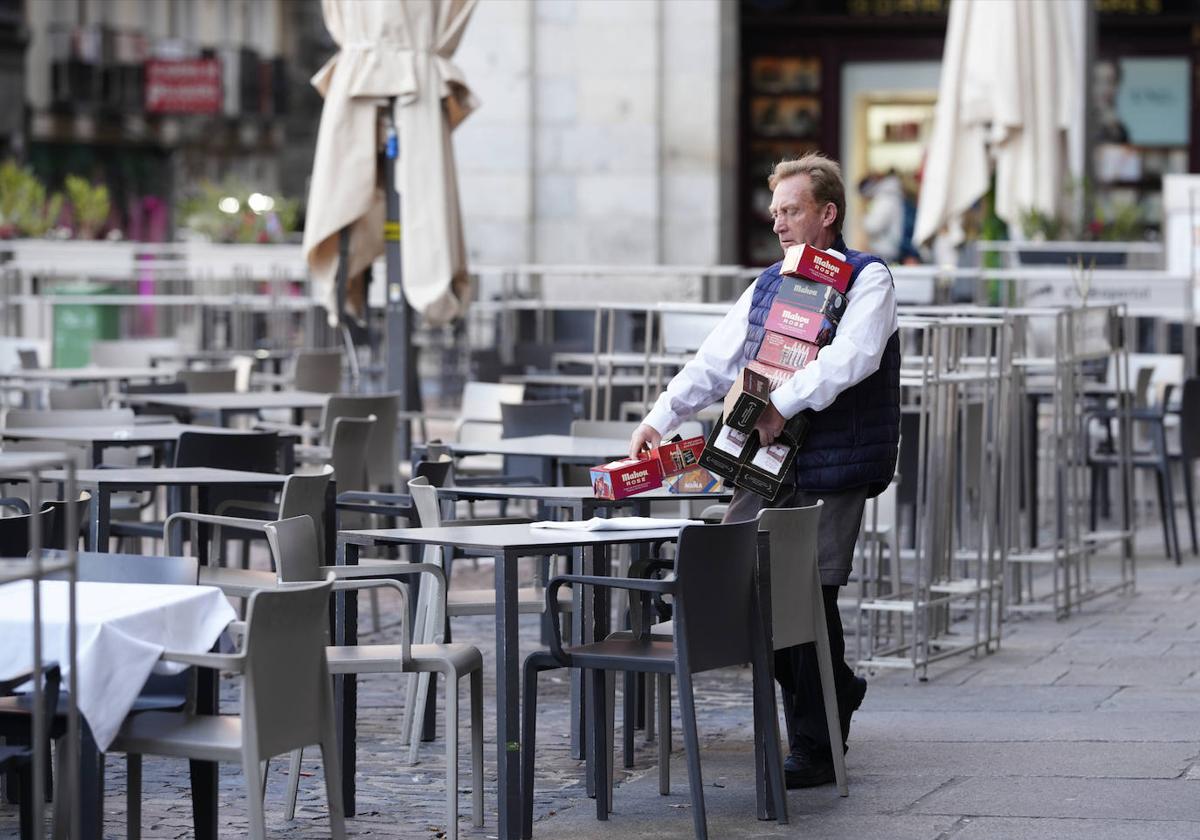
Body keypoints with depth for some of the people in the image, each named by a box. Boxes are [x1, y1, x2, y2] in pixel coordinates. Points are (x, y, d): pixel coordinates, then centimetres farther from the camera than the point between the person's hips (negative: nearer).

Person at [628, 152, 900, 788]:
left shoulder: (867, 279, -2)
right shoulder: (767, 285, 18)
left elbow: (851, 357, -19)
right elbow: (713, 363, 13)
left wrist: (784, 403, -26)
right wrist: (659, 419, 0)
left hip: (832, 469, -6)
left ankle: (816, 751, 6)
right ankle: (834, 691, 22)